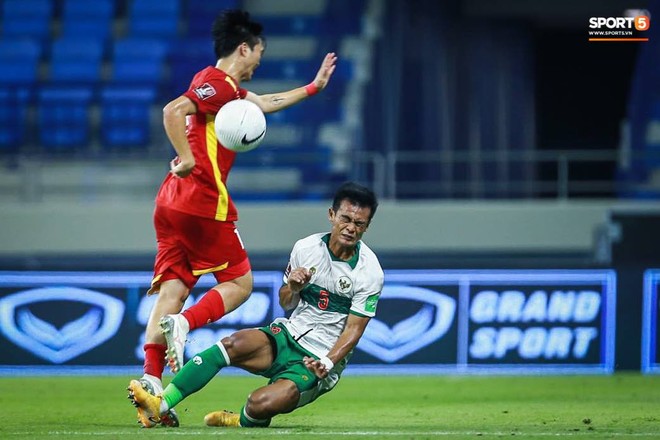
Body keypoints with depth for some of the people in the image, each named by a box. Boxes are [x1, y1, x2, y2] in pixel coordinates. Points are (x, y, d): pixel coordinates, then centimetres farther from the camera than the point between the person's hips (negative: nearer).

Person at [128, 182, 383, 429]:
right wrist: (292, 289, -9)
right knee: (233, 344, -27)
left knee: (261, 404, -30)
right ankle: (160, 406, -28)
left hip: (320, 359, -4)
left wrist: (327, 363, -22)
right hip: (288, 336, 4)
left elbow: (353, 330, -7)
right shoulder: (305, 248, 3)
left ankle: (242, 421, 6)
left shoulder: (370, 272, -9)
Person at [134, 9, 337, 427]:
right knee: (239, 282, 2)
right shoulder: (216, 82, -9)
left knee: (173, 287, 1)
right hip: (204, 201, -9)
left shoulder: (228, 89, 21)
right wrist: (188, 159, -22)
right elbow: (173, 111, -24)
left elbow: (267, 103, 39)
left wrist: (313, 87, 46)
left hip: (173, 204, 9)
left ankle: (151, 378, -9)